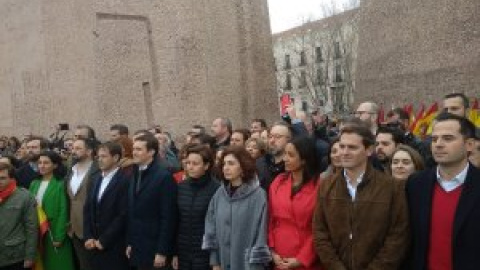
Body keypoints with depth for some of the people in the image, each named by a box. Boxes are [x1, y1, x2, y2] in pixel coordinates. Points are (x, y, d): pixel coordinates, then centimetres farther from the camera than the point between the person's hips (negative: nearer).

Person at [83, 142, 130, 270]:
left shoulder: (125, 181, -12)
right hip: (94, 245, 6)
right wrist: (88, 237, 1)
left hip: (114, 247, -6)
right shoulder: (96, 179, 12)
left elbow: (123, 216, -15)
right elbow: (87, 210, 12)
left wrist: (103, 240, -12)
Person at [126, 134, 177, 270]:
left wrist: (162, 251, -15)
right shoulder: (135, 175, 11)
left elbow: (168, 218, -14)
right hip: (137, 248, 6)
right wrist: (129, 243, 10)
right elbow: (132, 213, 13)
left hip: (154, 249, -6)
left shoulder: (164, 177, -12)